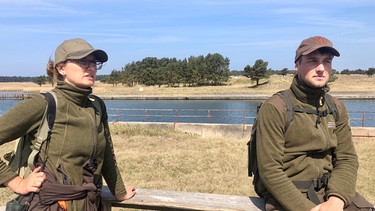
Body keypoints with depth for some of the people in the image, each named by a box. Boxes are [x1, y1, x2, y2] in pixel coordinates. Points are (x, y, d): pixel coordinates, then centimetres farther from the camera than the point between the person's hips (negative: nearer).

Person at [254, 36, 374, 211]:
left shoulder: (336, 108, 6)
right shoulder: (274, 108, -12)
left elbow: (347, 159, 2)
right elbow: (269, 170, -14)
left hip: (328, 190, 5)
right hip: (286, 194, -5)